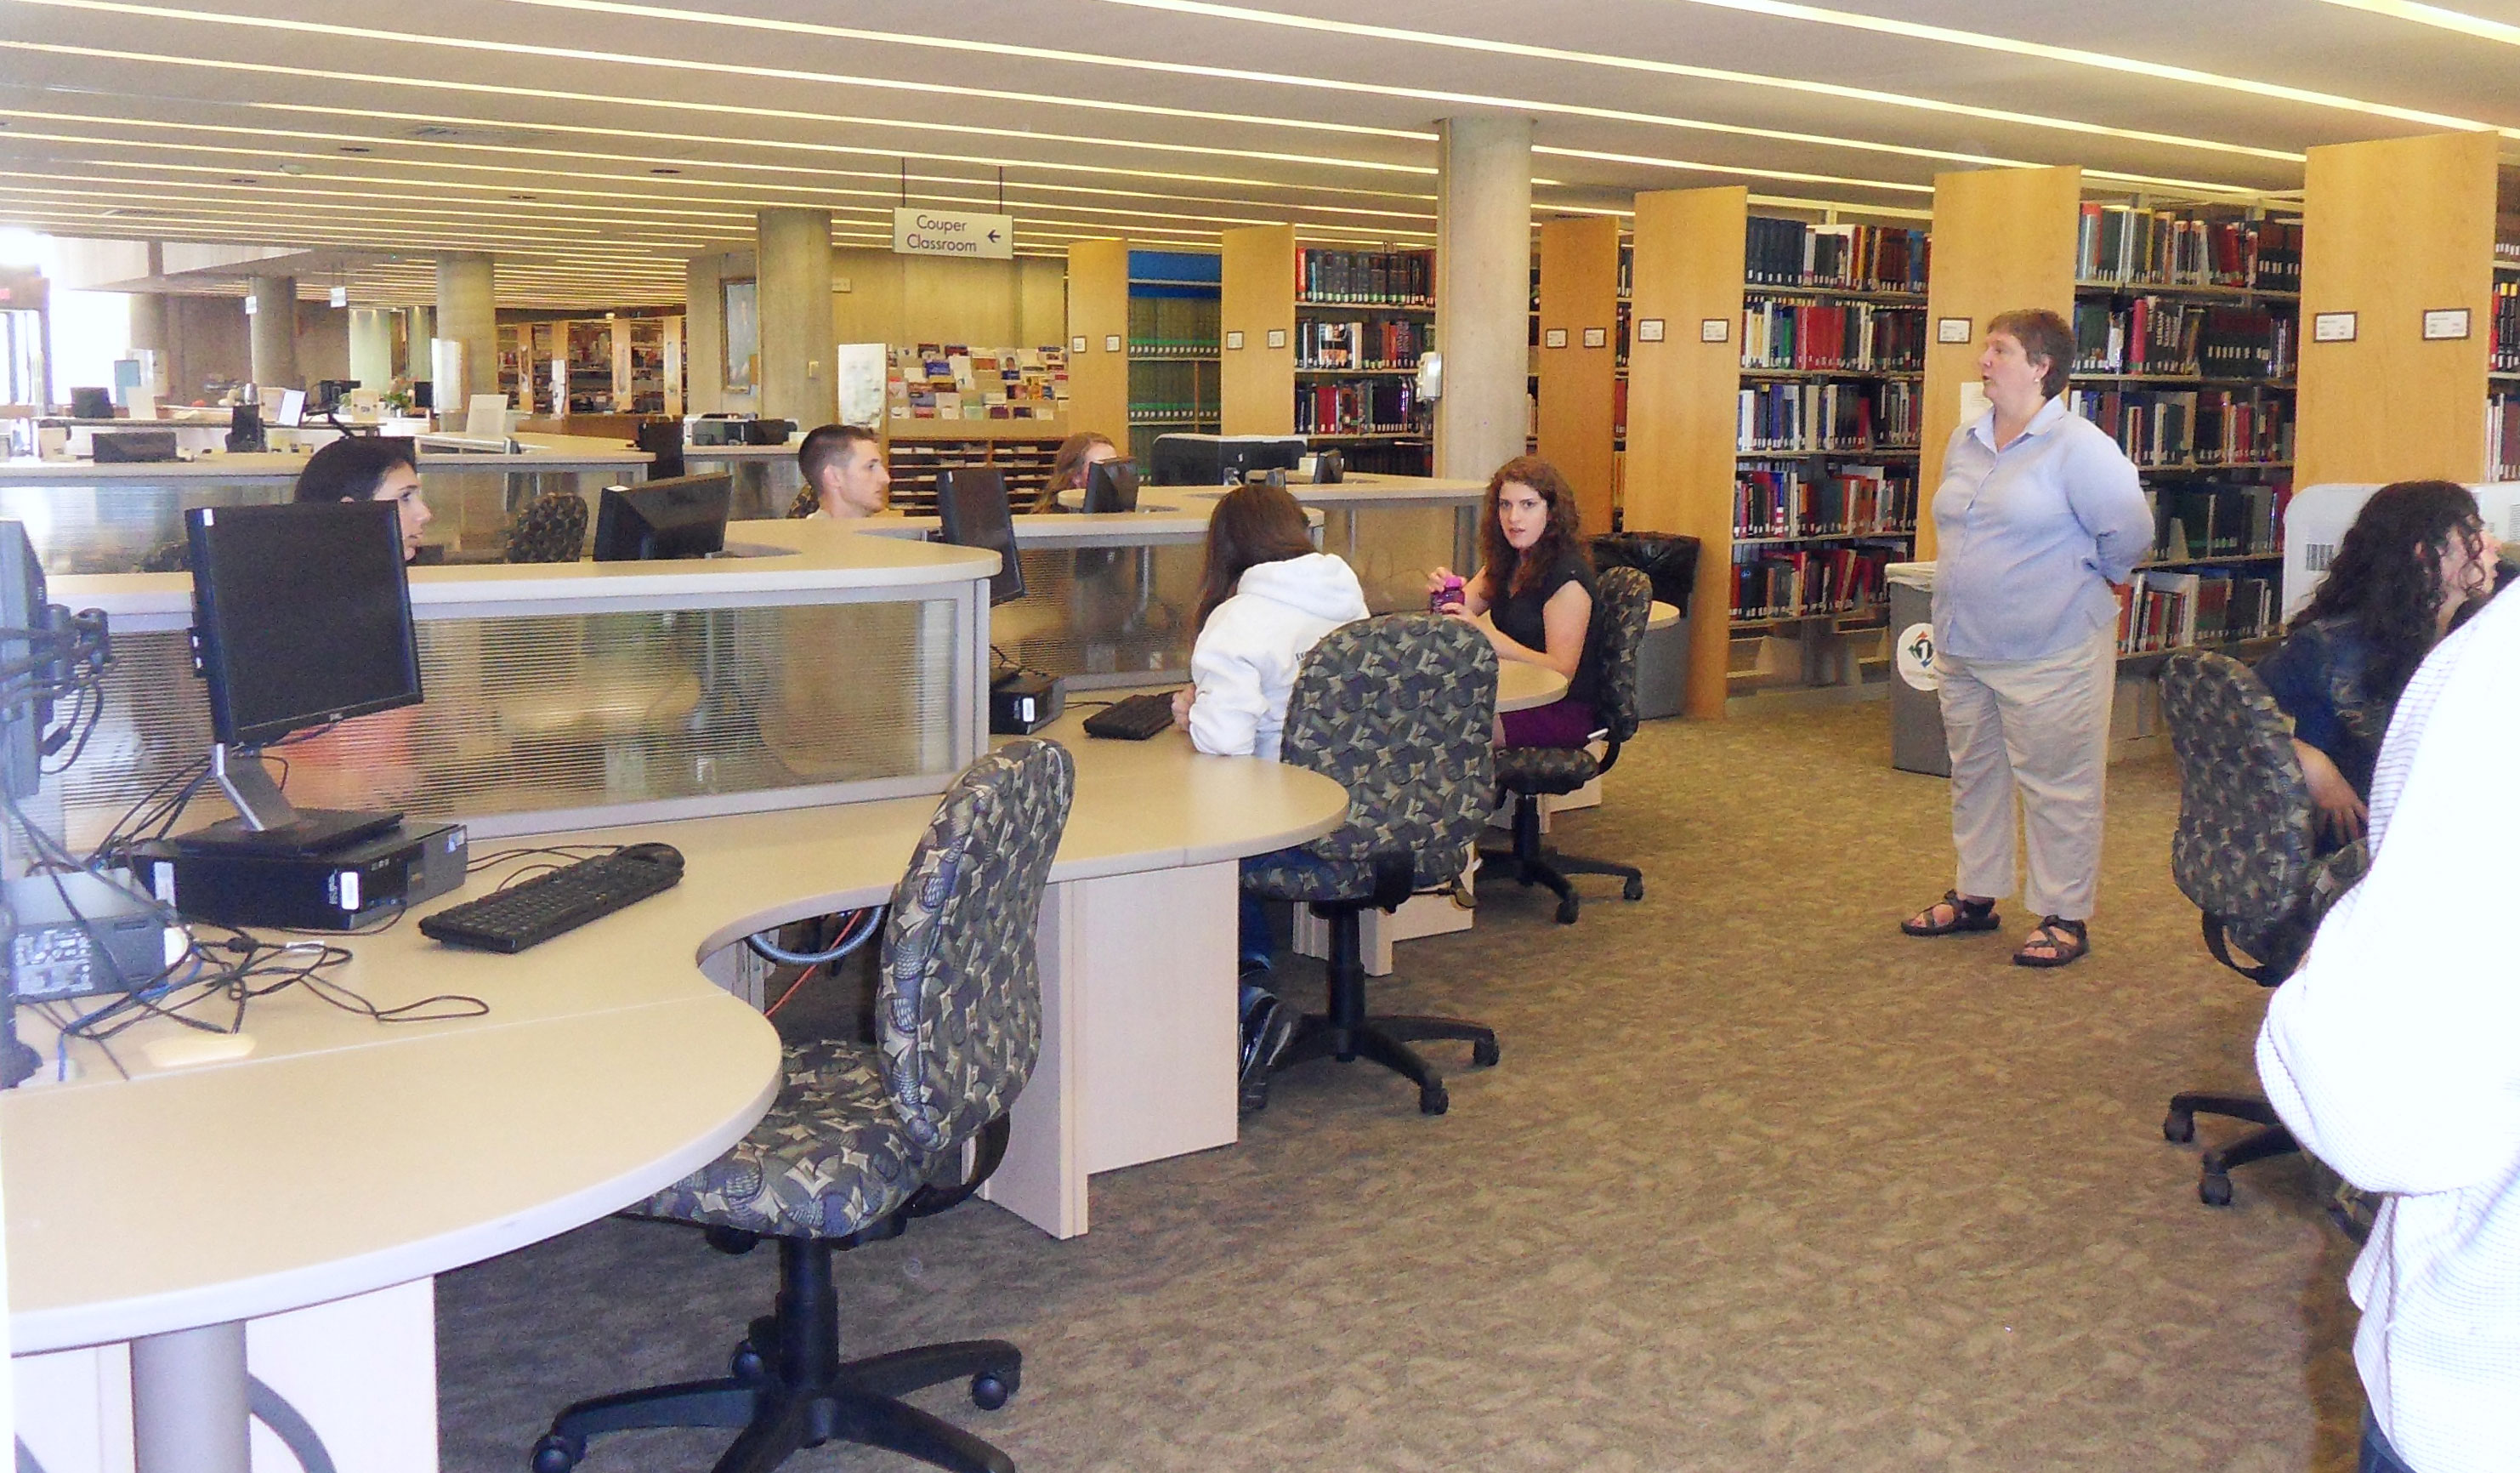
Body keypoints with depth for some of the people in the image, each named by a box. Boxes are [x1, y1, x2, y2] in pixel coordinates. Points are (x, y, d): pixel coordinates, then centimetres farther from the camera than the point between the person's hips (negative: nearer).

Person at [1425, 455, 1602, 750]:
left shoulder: (1567, 576, -15)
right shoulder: (1507, 562, 11)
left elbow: (1561, 672, -21)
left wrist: (1485, 633, -31)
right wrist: (1443, 590, -13)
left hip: (1564, 711, -8)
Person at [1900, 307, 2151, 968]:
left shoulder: (2078, 446, -14)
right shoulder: (1965, 443, 9)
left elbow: (2130, 531, -14)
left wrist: (2083, 577, -1)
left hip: (2049, 653, -8)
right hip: (1962, 648, 8)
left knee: (2057, 787, 1)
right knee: (1973, 776, 16)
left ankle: (2065, 917, 11)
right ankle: (1974, 896, 29)